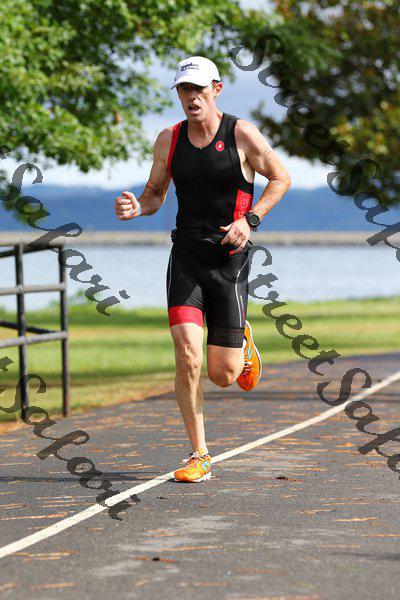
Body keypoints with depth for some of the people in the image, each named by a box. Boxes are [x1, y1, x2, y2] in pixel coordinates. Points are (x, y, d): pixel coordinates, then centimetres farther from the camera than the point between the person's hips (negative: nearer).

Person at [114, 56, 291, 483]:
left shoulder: (241, 134, -7)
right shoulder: (169, 140, 4)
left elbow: (280, 178, 4)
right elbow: (155, 193, 16)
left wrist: (250, 219, -10)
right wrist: (137, 207, -7)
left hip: (230, 259, -2)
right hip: (186, 256, 2)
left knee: (222, 375, 0)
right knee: (187, 356, -16)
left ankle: (241, 343, 38)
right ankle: (199, 456, -3)